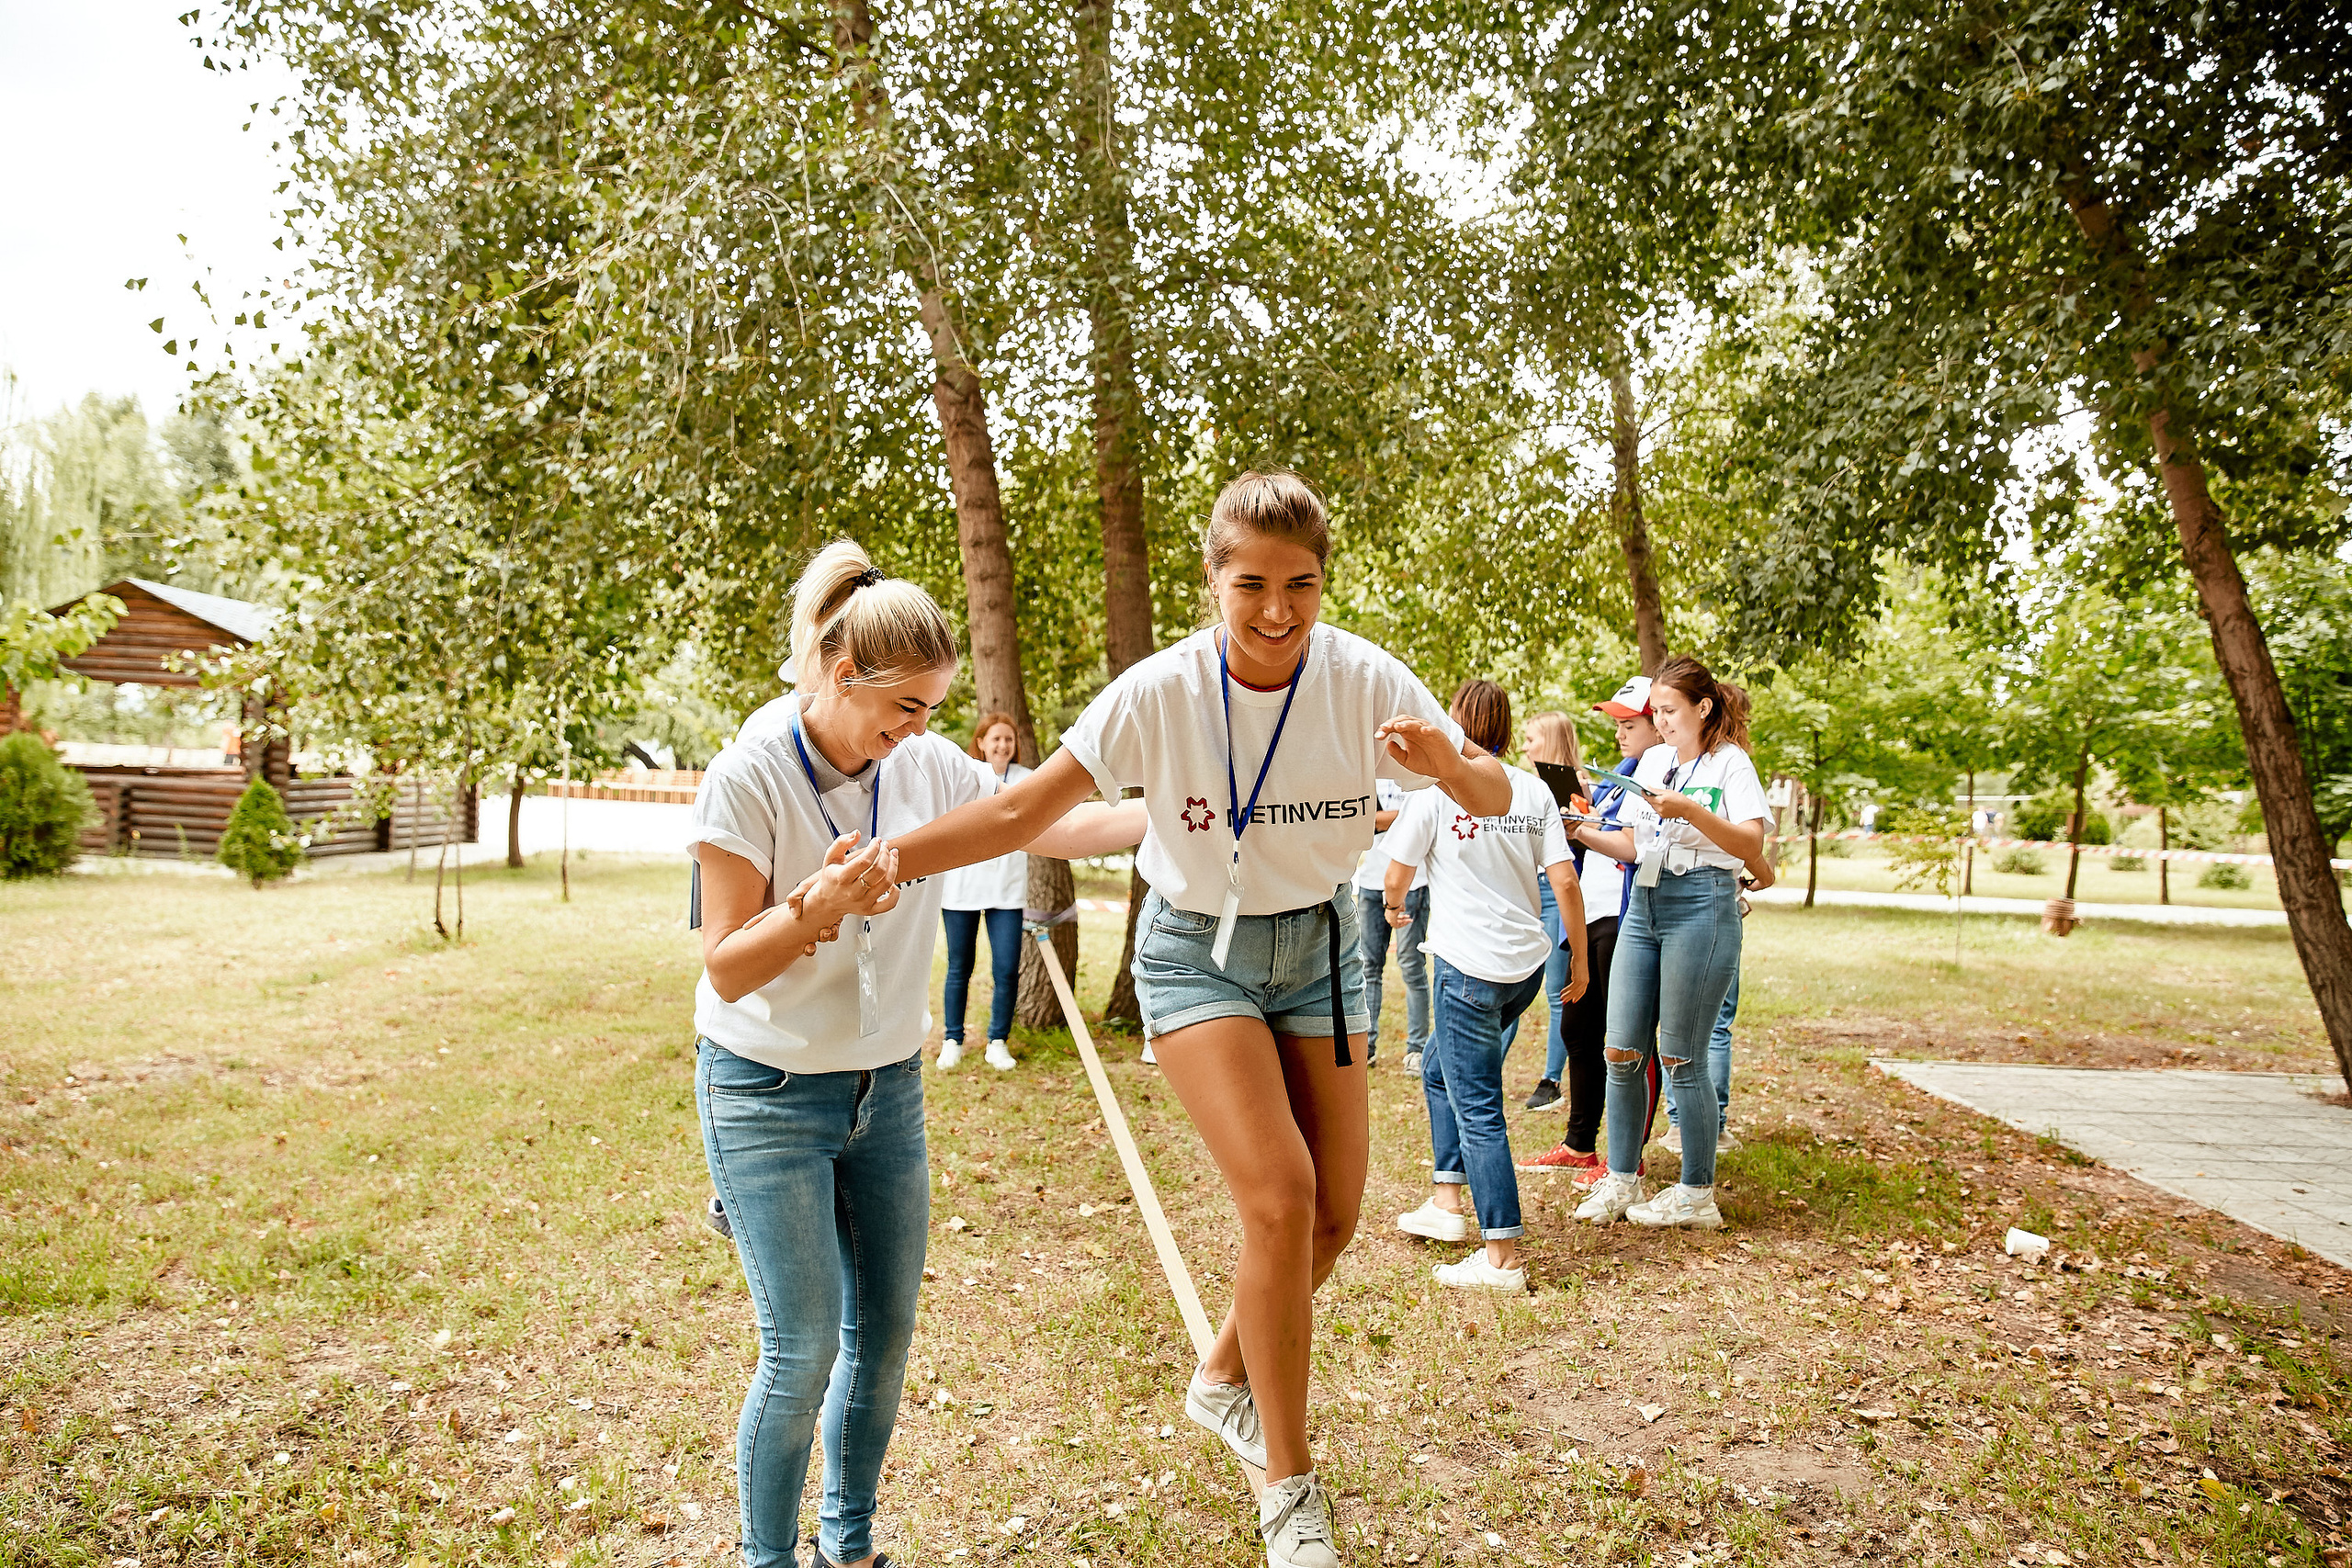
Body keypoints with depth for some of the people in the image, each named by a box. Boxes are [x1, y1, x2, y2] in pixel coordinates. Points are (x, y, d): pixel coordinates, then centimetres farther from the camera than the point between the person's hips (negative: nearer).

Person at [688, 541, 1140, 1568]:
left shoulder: (926, 768, -3)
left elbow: (1055, 828, 5)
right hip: (768, 1096, -5)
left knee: (885, 1331, 11)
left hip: (887, 1089, 5)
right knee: (804, 1349, -4)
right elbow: (726, 970, -14)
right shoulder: (749, 778, -16)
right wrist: (822, 903, -30)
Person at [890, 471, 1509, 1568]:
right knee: (1279, 1197, -17)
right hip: (1198, 951, -3)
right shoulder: (1161, 692, -21)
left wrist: (1450, 765, -37)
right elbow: (1023, 810, -19)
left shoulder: (1364, 681, -16)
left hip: (1319, 947, 4)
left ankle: (1223, 1376, 34)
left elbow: (1496, 799, -14)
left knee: (1335, 1210, 4)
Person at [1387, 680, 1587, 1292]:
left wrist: (1394, 906, 23)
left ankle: (1503, 1257, -1)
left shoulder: (1438, 788, -7)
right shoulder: (1535, 790, 5)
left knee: (1478, 1109, -2)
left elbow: (1396, 875, -1)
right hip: (1529, 964, 6)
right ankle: (1447, 1200, 28)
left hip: (1472, 966, -6)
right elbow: (1565, 881, 1)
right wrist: (1579, 959, 11)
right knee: (1441, 1070, 25)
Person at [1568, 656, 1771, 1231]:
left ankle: (1697, 1194, 12)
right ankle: (1621, 1180, 15)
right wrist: (1581, 831, 1)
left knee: (1680, 1057, -2)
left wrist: (1692, 812, -25)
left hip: (1702, 907, -6)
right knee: (1620, 1050, 3)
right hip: (1644, 903, 6)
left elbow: (1751, 844, -14)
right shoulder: (1653, 760, 16)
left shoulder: (1730, 762, -2)